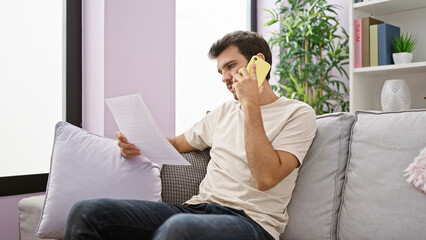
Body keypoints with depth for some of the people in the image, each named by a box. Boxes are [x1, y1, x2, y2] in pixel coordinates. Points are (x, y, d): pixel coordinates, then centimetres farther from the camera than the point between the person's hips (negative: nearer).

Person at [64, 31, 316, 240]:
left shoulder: (298, 113, 3)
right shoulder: (224, 112, 23)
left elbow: (265, 177, -12)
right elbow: (178, 143, 30)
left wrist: (250, 104, -9)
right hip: (197, 207, 6)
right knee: (86, 212, -13)